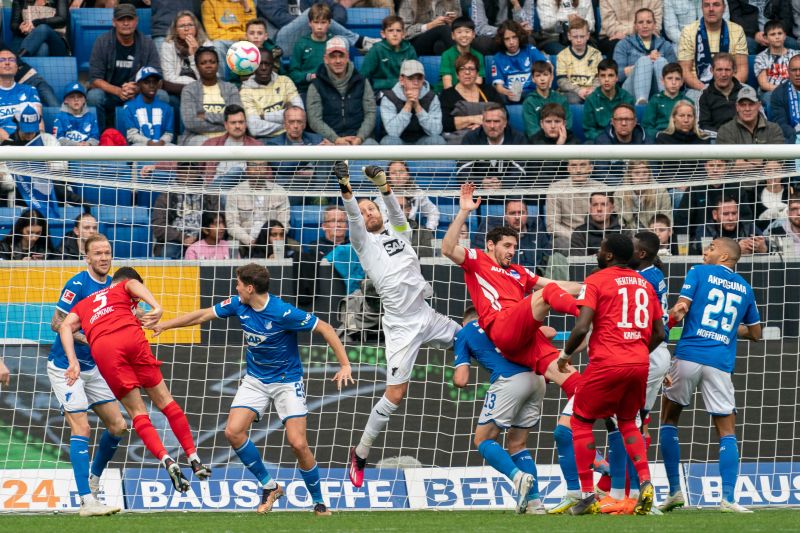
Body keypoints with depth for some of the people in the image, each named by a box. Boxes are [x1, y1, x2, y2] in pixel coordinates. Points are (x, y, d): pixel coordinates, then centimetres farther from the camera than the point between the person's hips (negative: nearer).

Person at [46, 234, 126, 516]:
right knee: (81, 428, -15)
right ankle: (87, 500, -18)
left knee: (118, 425, 4)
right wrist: (85, 338, -30)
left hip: (93, 367, 7)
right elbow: (56, 323, -18)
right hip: (65, 366, -7)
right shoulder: (77, 285, -16)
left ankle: (94, 478, 28)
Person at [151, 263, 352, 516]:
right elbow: (202, 315, 7)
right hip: (255, 379, 6)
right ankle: (269, 486, 4)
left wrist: (345, 365, -24)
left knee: (298, 443, -14)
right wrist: (164, 325, 12)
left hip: (287, 381, -6)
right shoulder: (238, 305, -6)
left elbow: (325, 328, -19)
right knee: (233, 431, -13)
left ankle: (319, 502, 5)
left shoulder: (283, 313, -24)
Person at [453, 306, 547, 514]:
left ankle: (518, 476, -21)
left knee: (483, 439, 5)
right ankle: (535, 502, 6)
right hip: (536, 379, 5)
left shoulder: (462, 335, 16)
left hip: (509, 380, -5)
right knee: (517, 443, 17)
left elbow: (461, 381, 5)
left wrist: (458, 376, 28)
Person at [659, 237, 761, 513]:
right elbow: (755, 333, 25)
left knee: (669, 420, 15)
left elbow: (680, 309, -8)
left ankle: (675, 491, 6)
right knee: (727, 432, 5)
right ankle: (728, 498, -11)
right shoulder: (745, 288, 16)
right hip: (720, 364, 2)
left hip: (689, 355, -2)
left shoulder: (699, 272, 6)